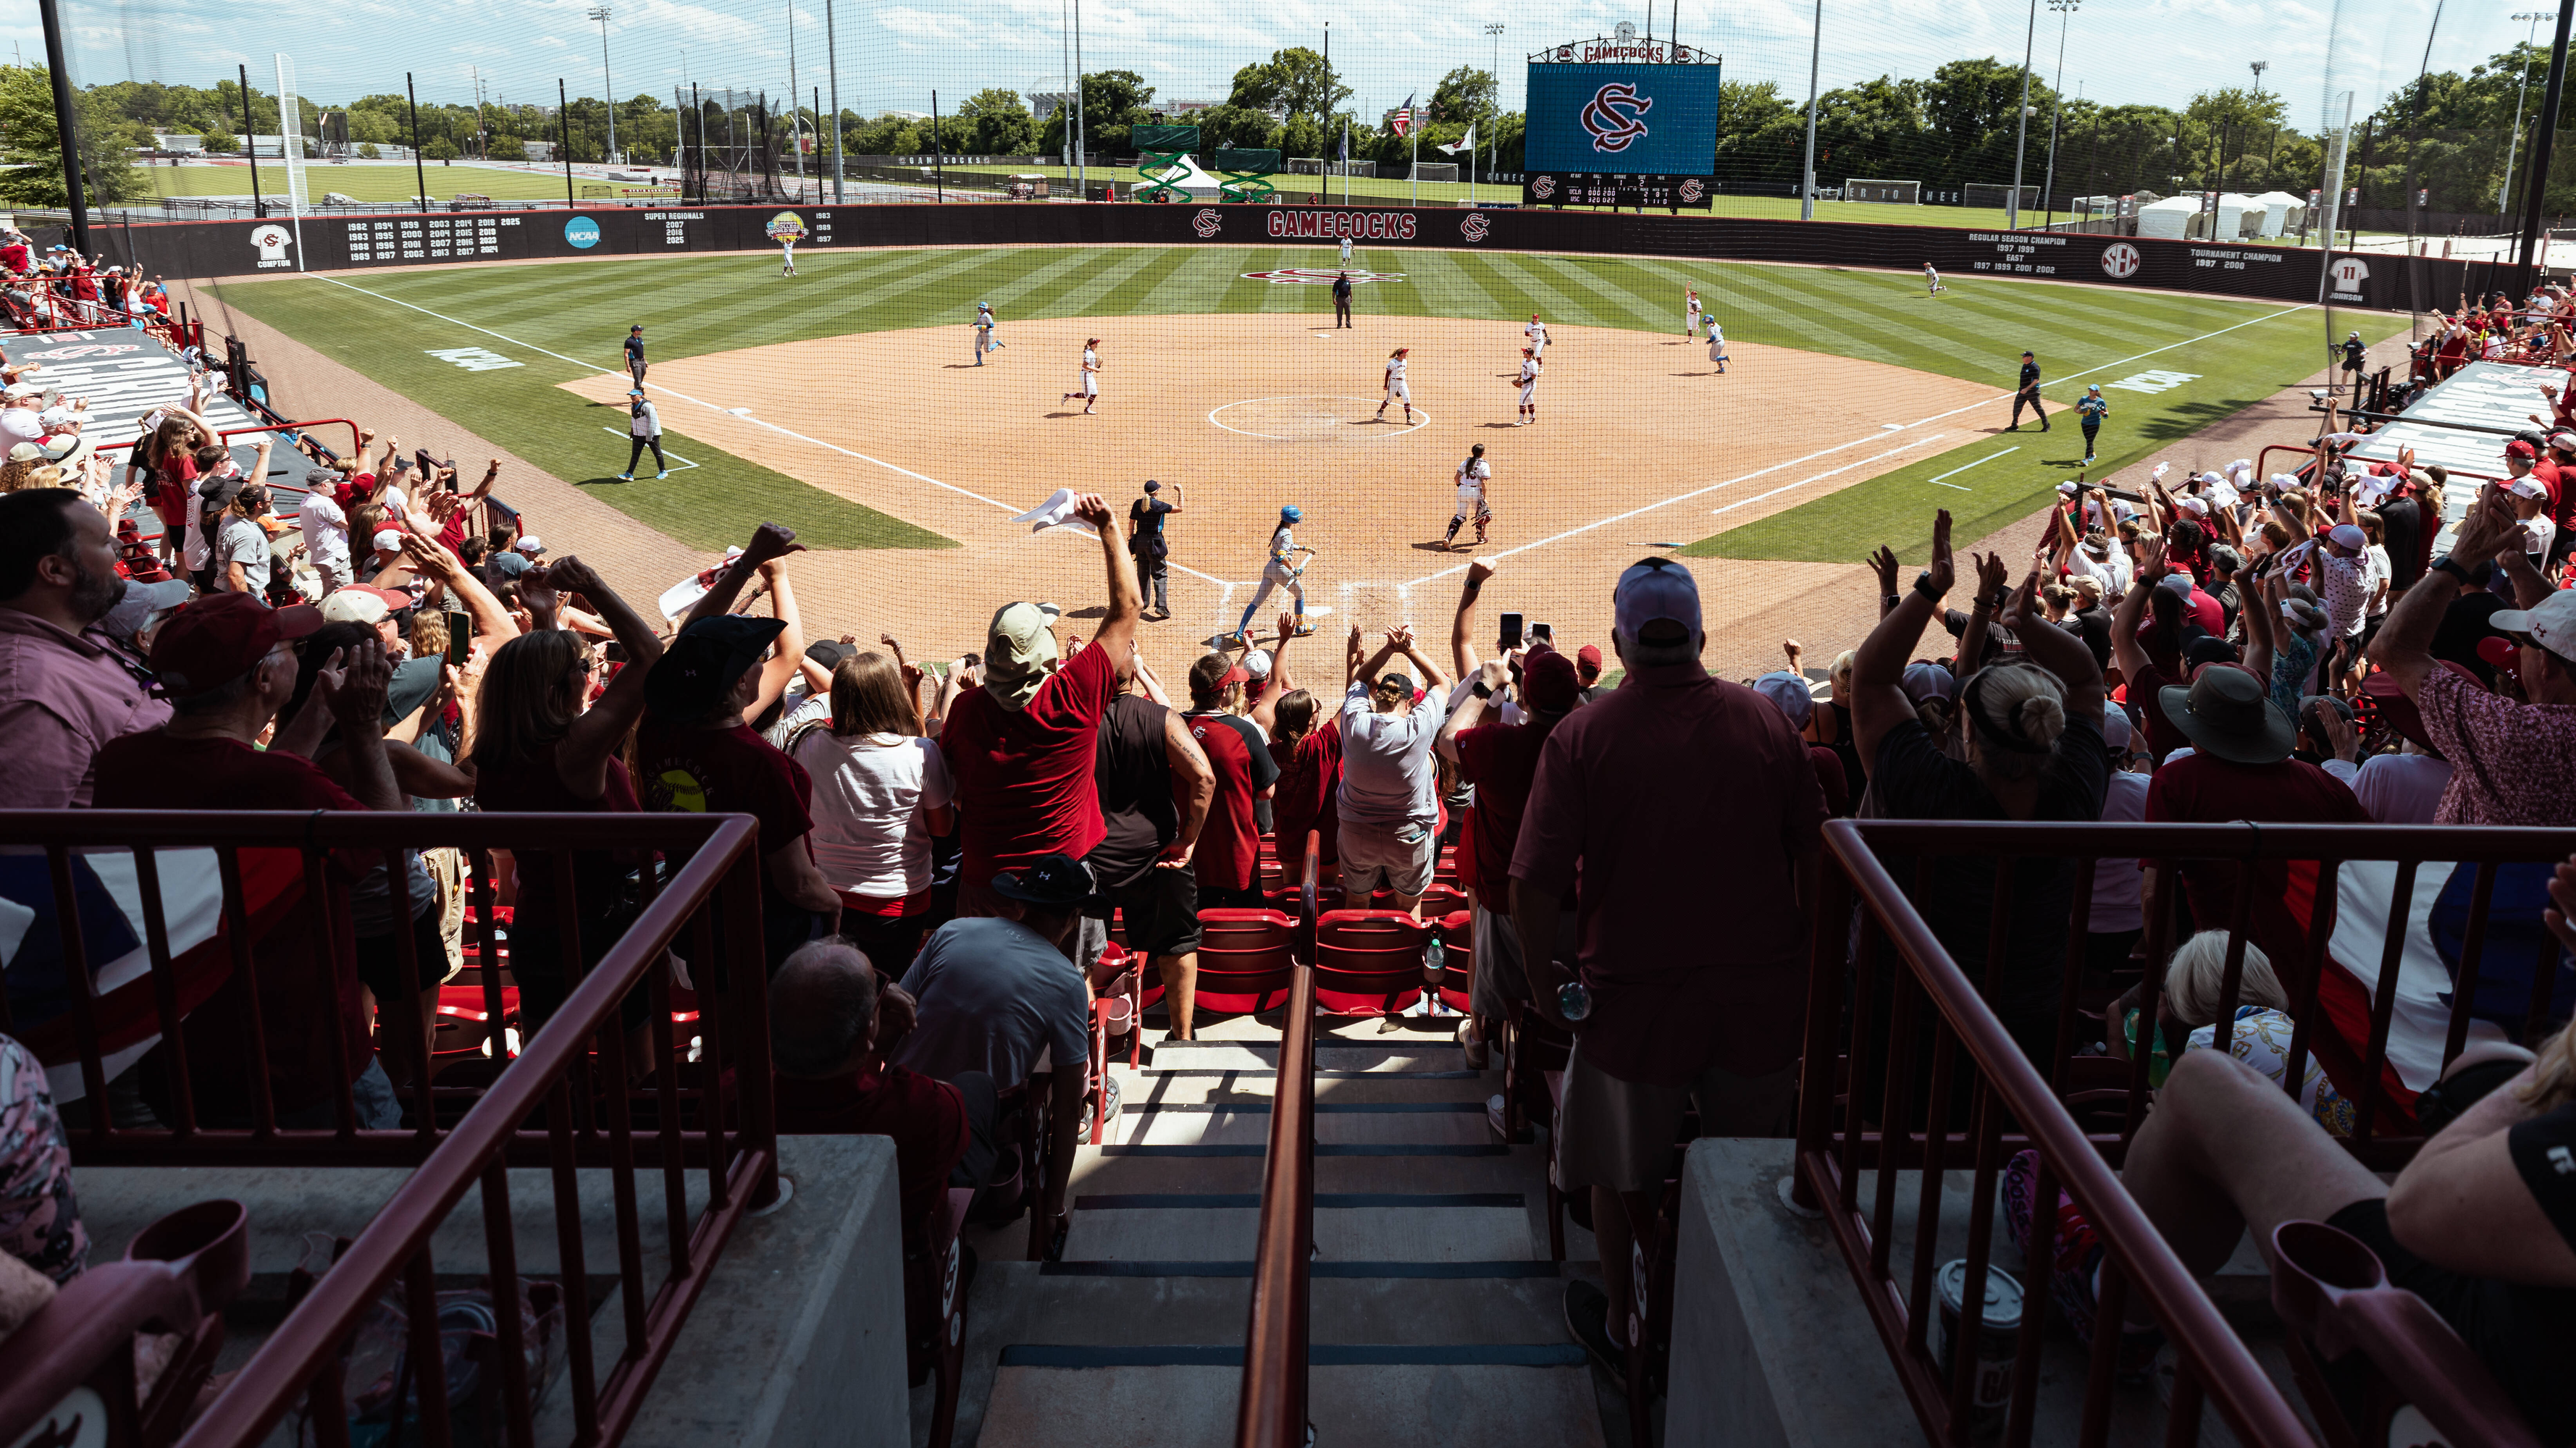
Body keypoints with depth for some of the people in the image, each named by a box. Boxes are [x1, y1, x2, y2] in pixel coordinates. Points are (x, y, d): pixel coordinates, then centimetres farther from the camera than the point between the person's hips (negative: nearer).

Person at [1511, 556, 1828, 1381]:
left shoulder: (1581, 737, -14)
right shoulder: (1764, 722, -6)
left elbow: (1534, 883, -16)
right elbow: (1815, 854, 1)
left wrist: (1540, 977, -1)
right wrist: (1804, 955, 15)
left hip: (1635, 995, -2)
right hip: (1762, 991, 3)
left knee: (1620, 1174, 18)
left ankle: (1623, 1329, 34)